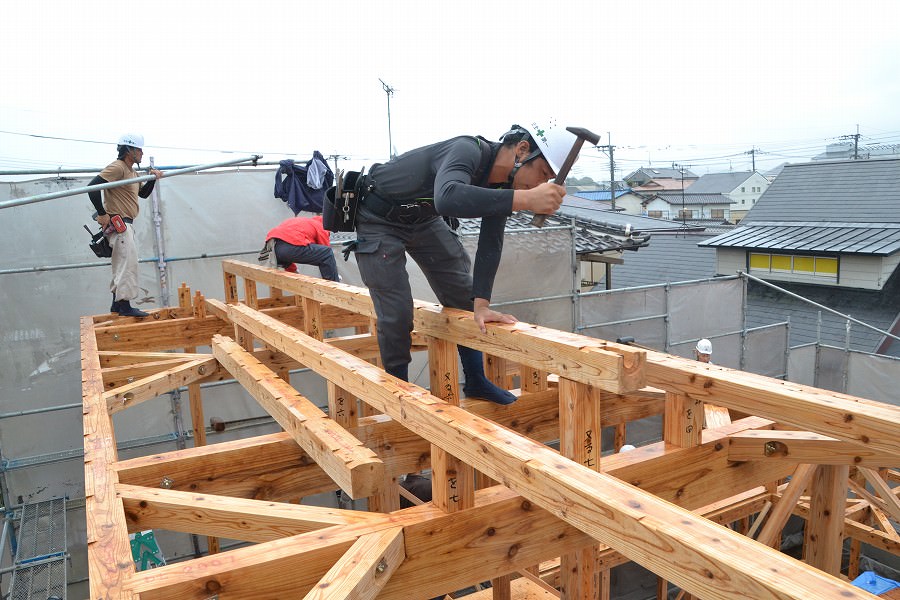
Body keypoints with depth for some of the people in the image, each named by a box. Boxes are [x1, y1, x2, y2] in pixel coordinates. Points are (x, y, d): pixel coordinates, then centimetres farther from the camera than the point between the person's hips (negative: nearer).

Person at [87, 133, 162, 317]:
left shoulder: (132, 172, 17)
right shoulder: (117, 167, -13)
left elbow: (143, 193, 24)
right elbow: (92, 187, -21)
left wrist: (152, 179, 7)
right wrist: (102, 214, -21)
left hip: (125, 224, 11)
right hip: (117, 223, -11)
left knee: (121, 265, 15)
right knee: (128, 263, -12)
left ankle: (117, 304, 24)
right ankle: (124, 305, -10)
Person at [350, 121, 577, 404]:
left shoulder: (504, 185, -11)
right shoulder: (469, 150, -36)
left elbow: (491, 244, -9)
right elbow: (447, 197, -58)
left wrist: (481, 305, -19)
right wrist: (526, 199, -64)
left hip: (423, 219, 8)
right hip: (377, 219, -8)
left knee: (463, 296, 5)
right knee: (396, 314, -11)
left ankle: (476, 382, 19)